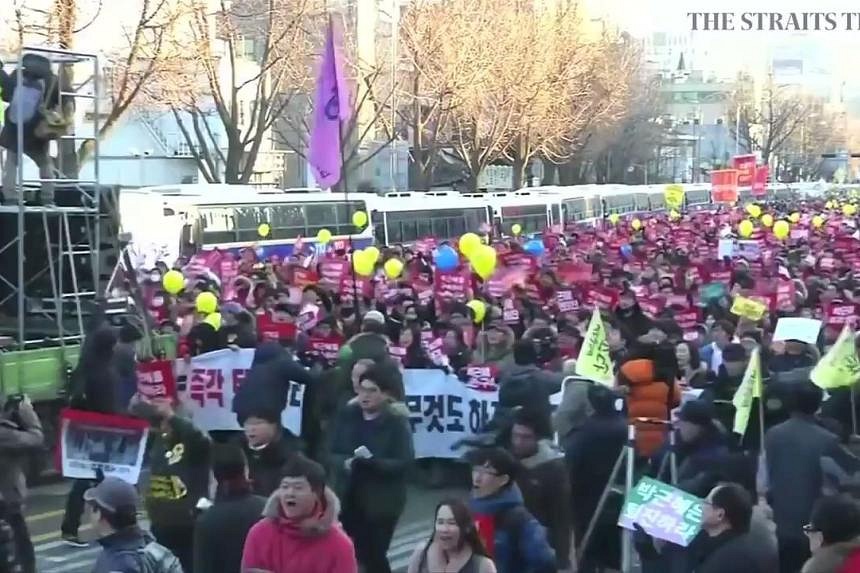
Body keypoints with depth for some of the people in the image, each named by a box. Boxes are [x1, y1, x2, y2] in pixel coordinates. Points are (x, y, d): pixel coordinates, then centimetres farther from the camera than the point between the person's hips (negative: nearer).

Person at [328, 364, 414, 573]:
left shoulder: (397, 422, -9)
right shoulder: (346, 415, 4)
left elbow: (403, 463, -15)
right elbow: (331, 453, 3)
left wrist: (372, 461, -29)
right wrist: (345, 463, -19)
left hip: (381, 501, -4)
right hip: (349, 497, 4)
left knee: (374, 556, -3)